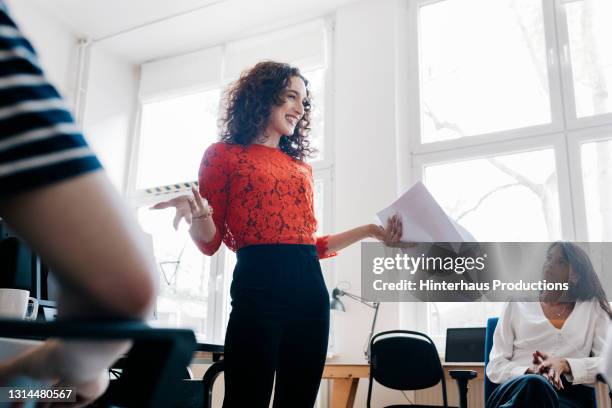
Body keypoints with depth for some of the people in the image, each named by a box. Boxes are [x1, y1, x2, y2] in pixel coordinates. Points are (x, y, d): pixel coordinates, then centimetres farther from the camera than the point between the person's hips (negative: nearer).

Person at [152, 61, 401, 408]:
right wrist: (196, 215, -20)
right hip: (258, 287, -5)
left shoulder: (301, 166, 20)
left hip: (310, 288, 6)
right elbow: (210, 242, 2)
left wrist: (369, 231, 15)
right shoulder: (224, 154, 6)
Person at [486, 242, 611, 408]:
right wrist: (530, 372, -14)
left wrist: (564, 364, -15)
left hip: (570, 394, 0)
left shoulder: (593, 308, 16)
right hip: (518, 388, 0)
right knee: (534, 383, -38)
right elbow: (495, 367, 8)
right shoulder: (517, 305, 15)